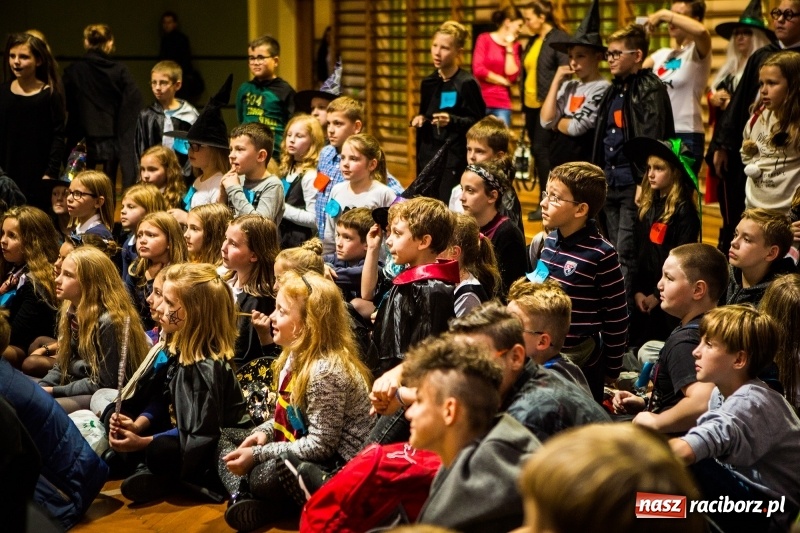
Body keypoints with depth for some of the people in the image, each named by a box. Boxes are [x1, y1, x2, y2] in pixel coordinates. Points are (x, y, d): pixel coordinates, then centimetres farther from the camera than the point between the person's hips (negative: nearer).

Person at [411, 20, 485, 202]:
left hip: (455, 161, -7)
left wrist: (452, 121, -25)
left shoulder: (467, 83, -10)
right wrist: (419, 119, 1)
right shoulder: (428, 82, 11)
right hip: (428, 156, 7)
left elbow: (479, 123, -11)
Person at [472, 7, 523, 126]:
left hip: (502, 104, 3)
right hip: (481, 101, -3)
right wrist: (503, 81, -1)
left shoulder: (514, 46, 12)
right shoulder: (484, 39, 3)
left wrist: (509, 47, -1)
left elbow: (512, 76, -1)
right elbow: (478, 69, -8)